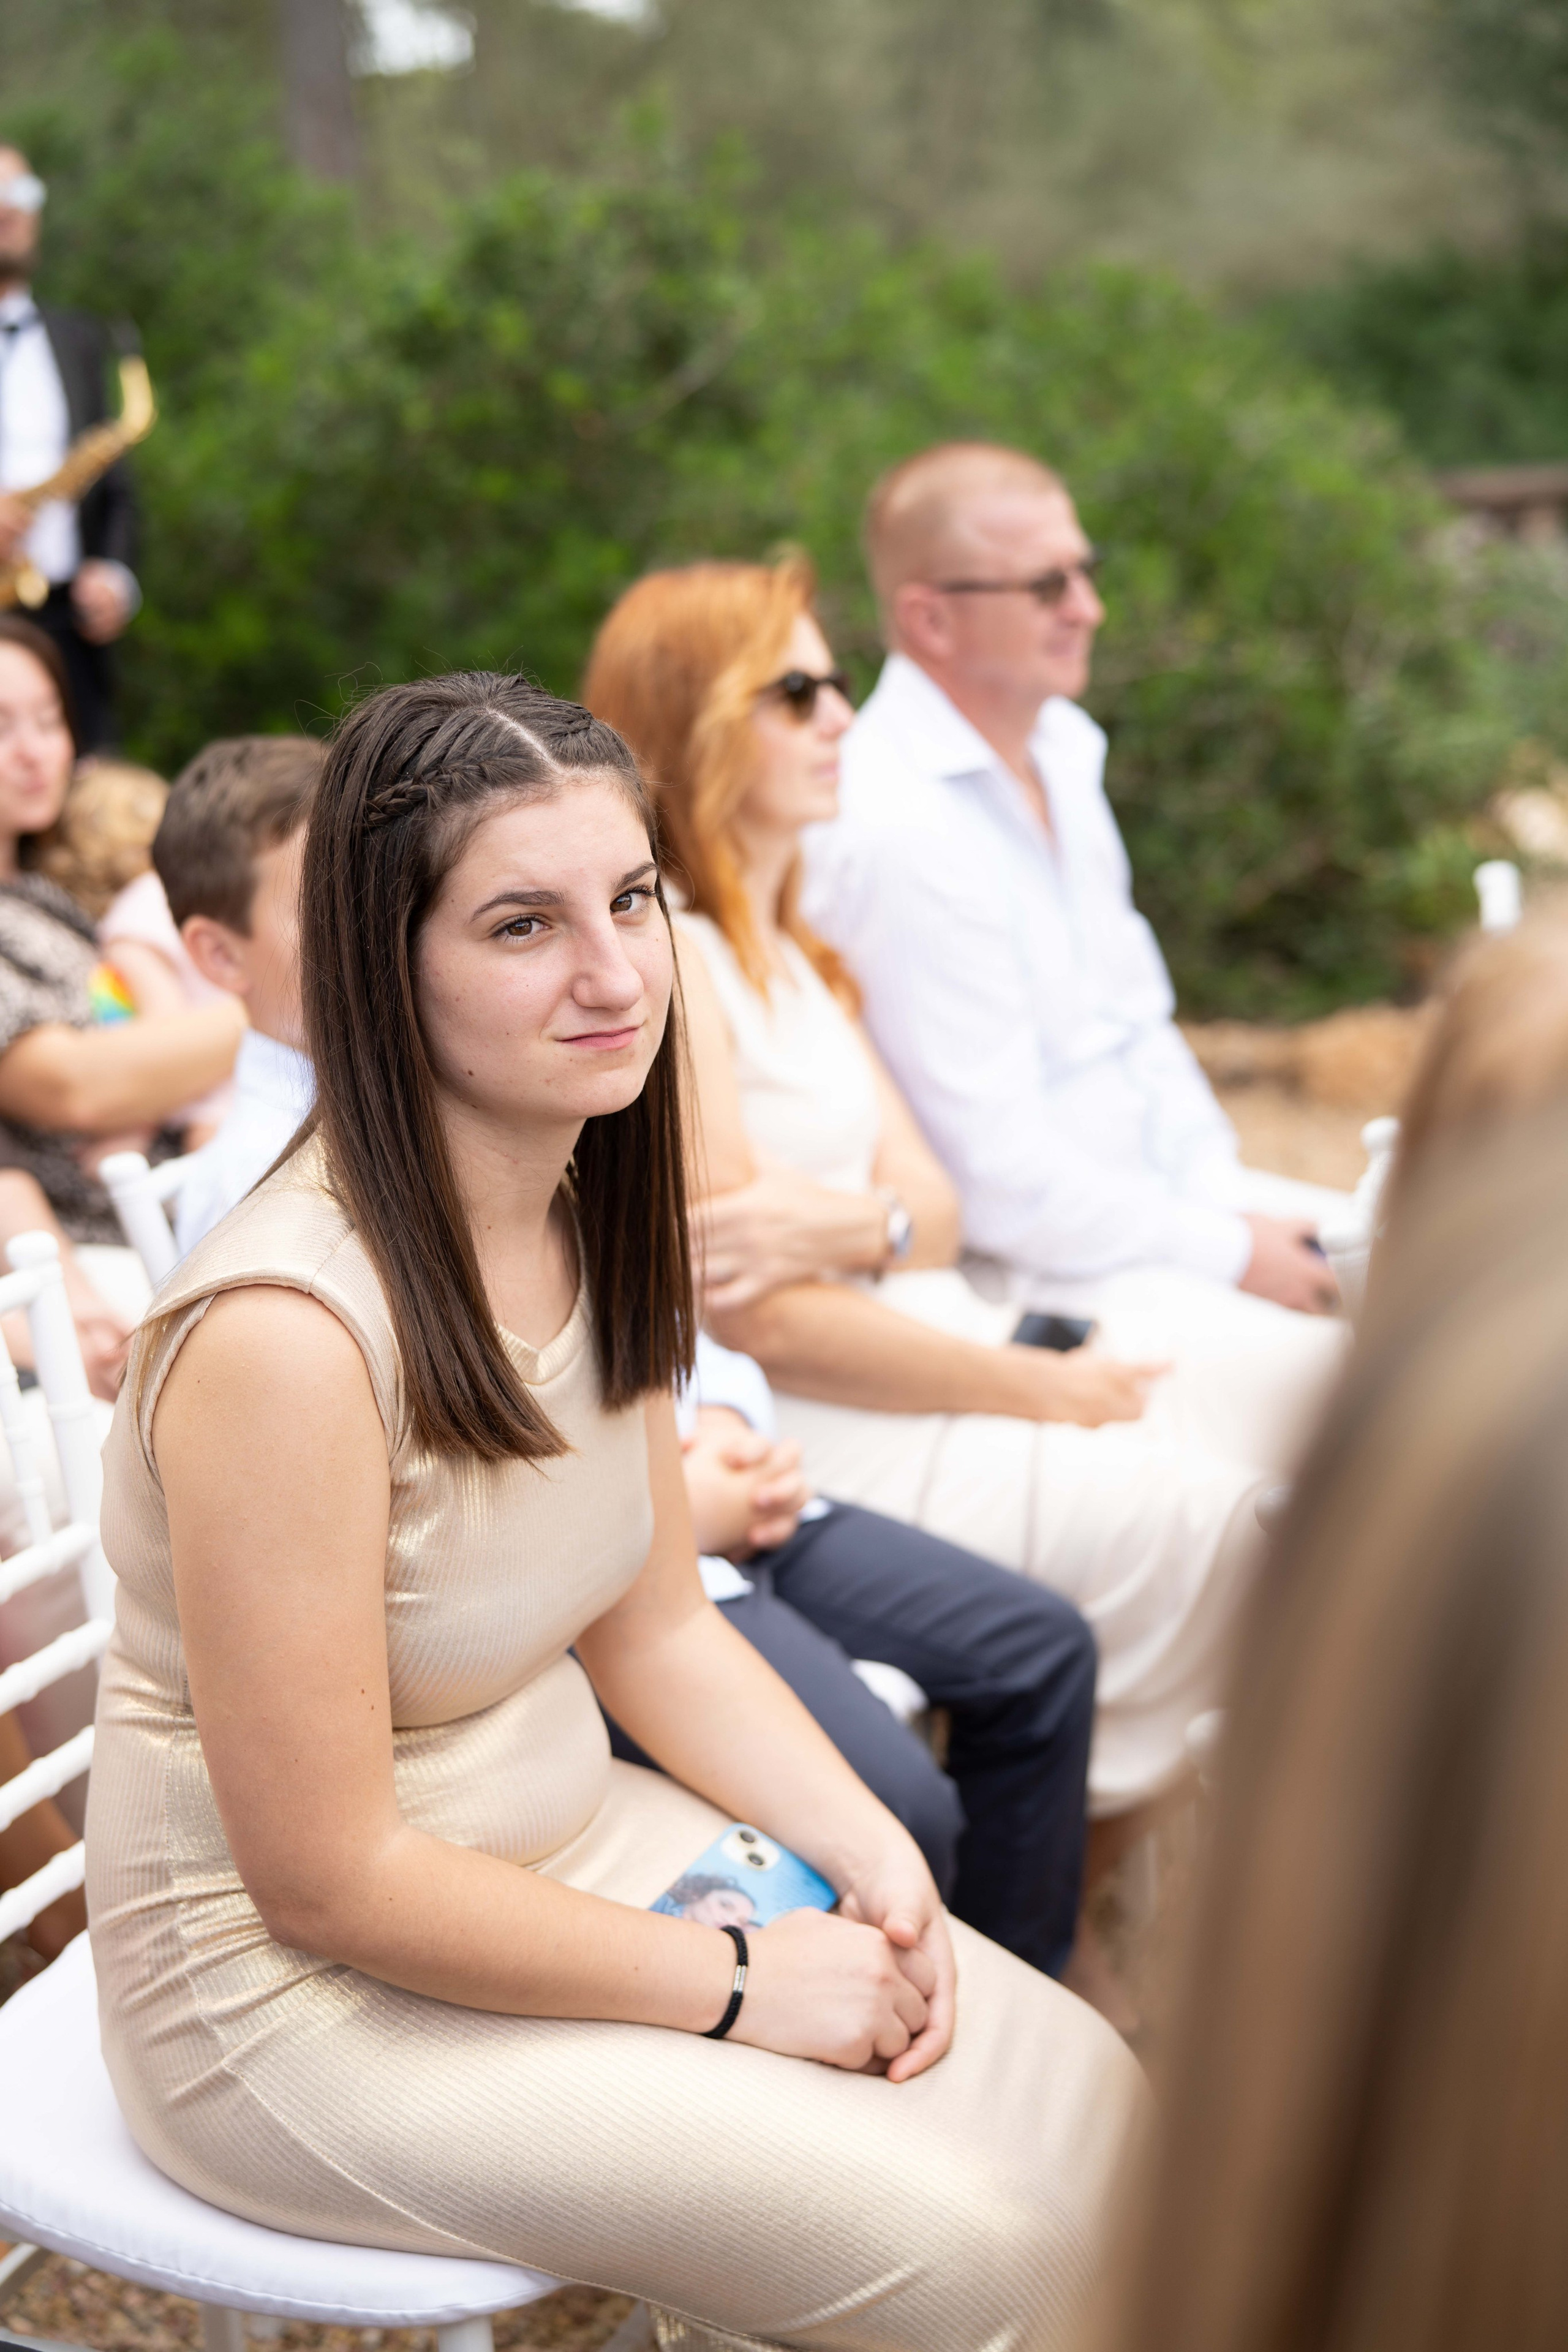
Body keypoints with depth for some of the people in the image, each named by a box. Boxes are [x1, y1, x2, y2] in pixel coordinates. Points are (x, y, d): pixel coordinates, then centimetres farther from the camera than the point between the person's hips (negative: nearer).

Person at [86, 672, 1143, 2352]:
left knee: (1092, 2106, 1)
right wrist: (733, 1987, -16)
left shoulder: (586, 1215, -2)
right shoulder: (285, 1331, -29)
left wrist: (866, 1848, -7)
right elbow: (327, 1881, -23)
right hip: (301, 1983, -7)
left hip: (563, 1845, 8)